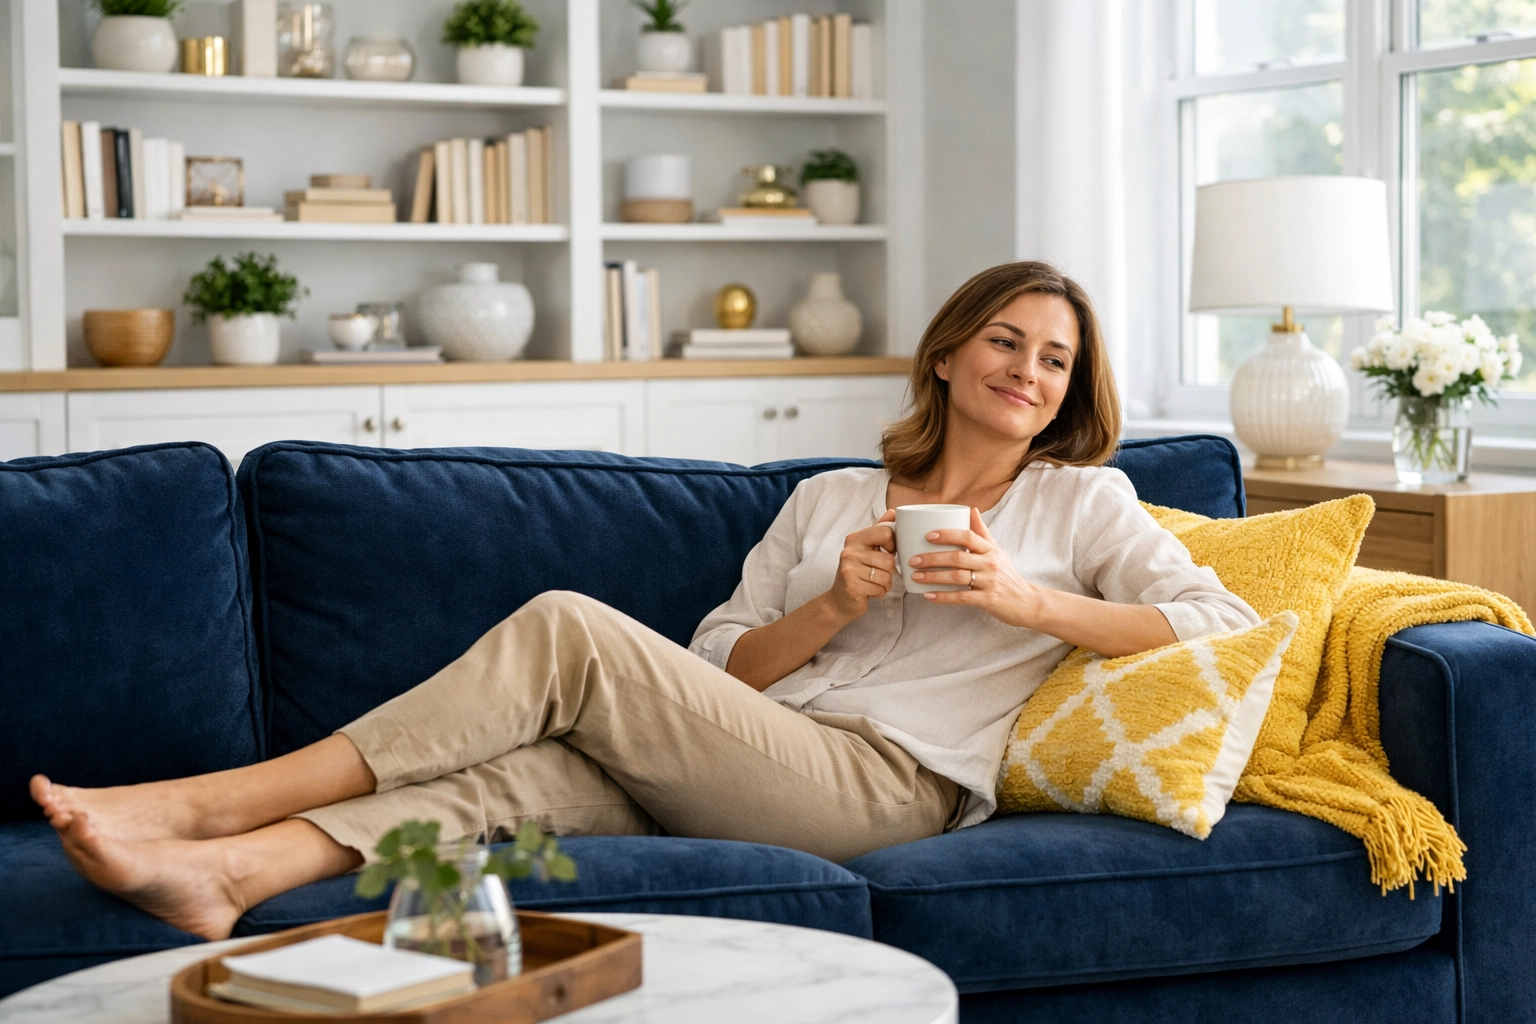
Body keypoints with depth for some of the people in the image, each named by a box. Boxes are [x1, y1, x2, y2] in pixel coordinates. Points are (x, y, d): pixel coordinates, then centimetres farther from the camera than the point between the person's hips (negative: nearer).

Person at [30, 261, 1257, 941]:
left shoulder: (1083, 501, 16)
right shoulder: (830, 500, 25)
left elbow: (1225, 624, 1)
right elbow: (717, 671, 16)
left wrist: (1020, 600, -7)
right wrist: (832, 608, -4)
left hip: (891, 783, -5)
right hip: (752, 769, 5)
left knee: (567, 630, -23)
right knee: (524, 768, -29)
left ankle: (221, 797, -24)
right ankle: (226, 868, -47)